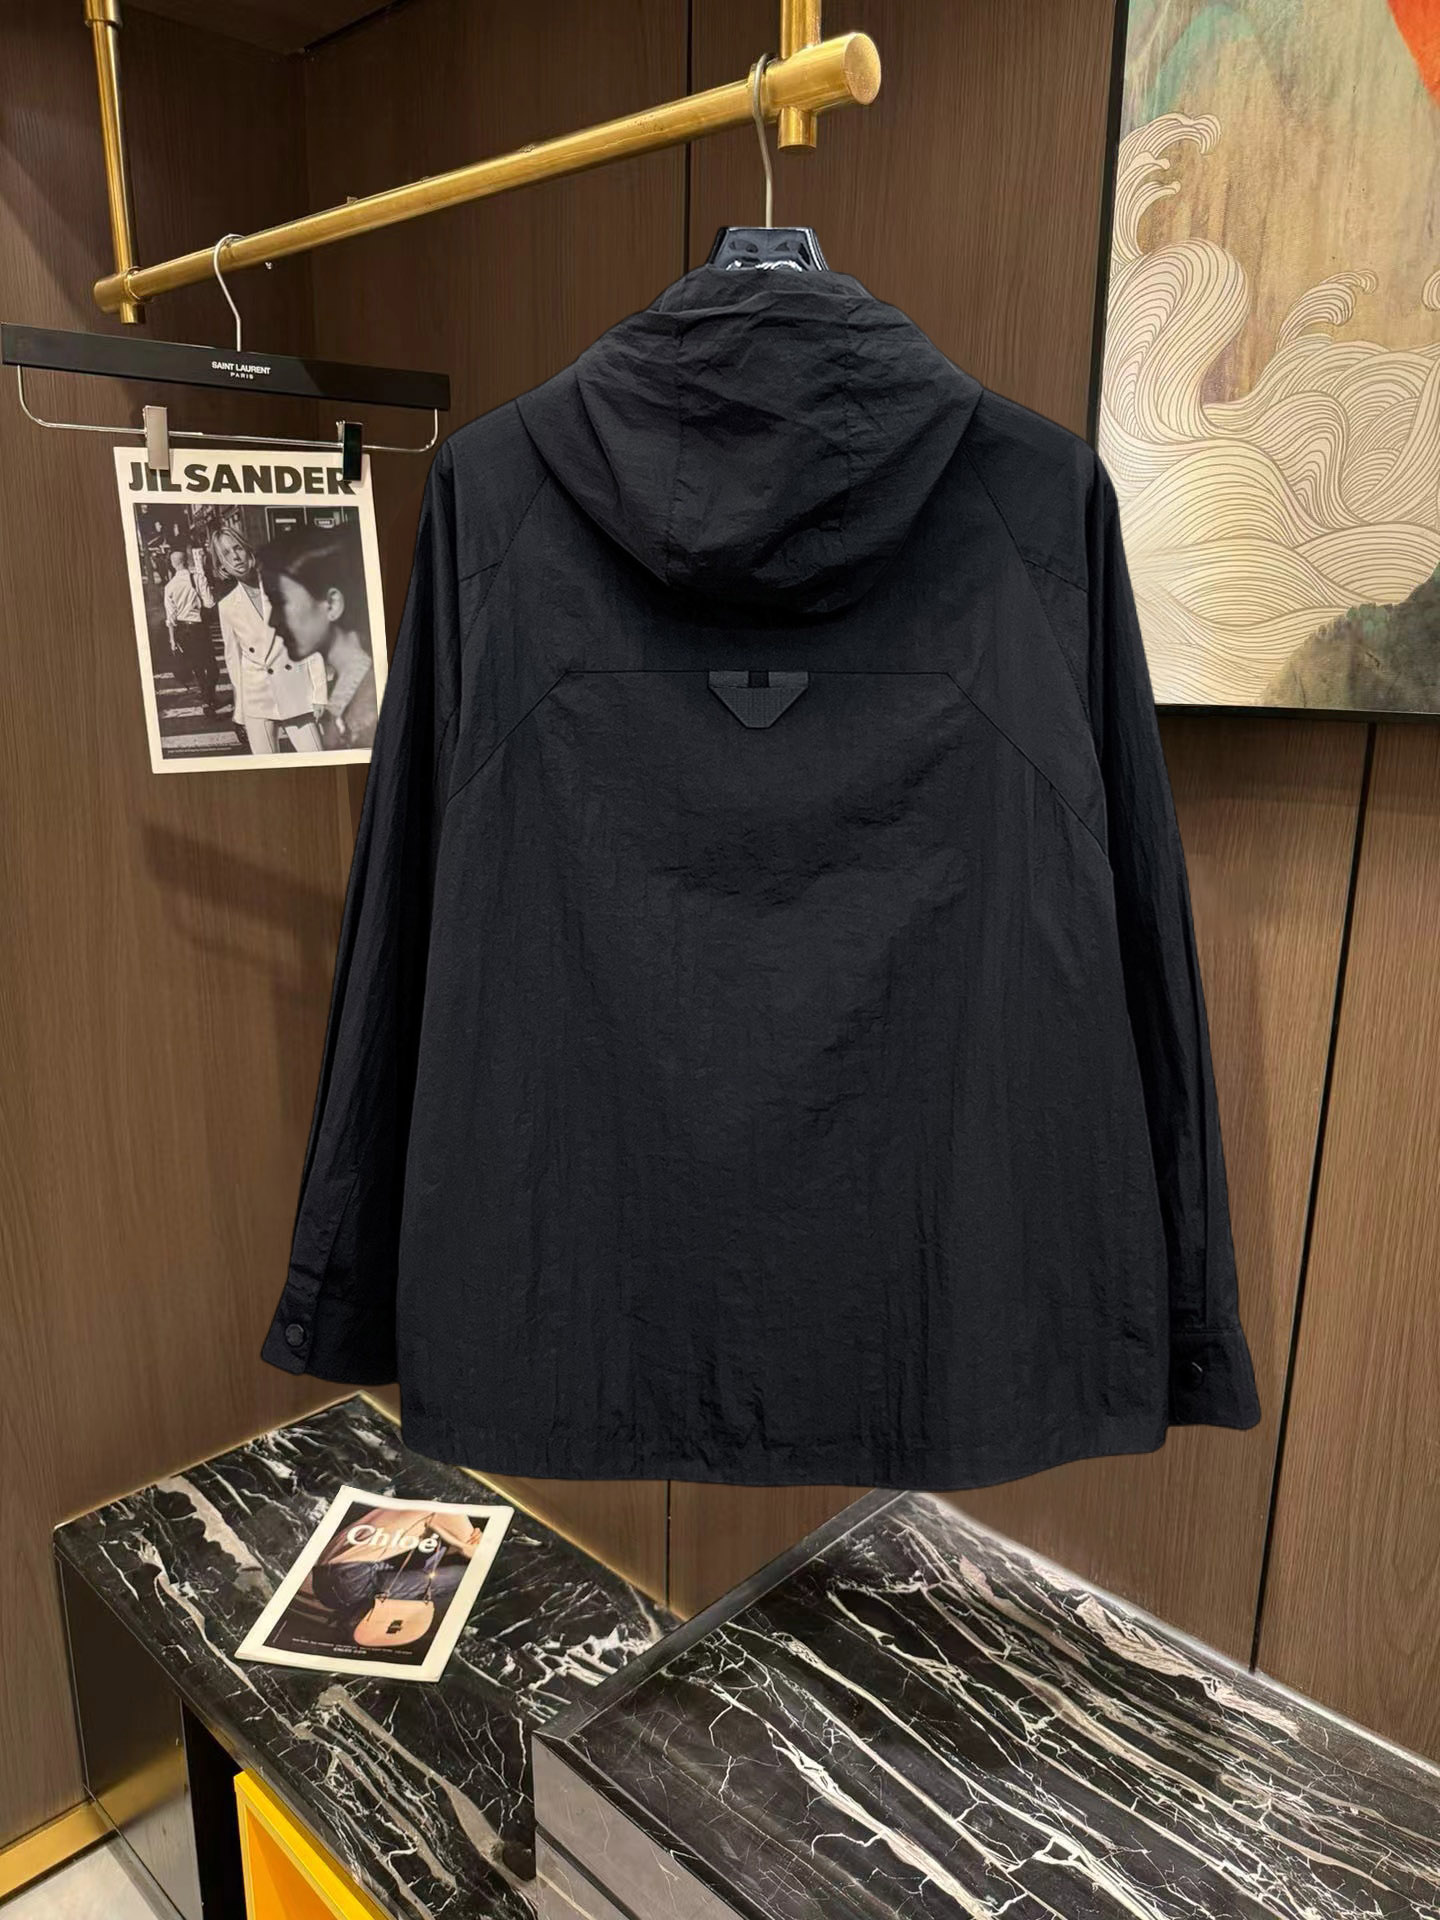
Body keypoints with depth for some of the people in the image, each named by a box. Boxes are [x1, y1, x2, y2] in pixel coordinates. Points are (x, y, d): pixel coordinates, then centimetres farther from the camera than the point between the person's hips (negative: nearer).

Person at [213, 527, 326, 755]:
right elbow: (233, 657, 12)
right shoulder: (227, 605, 6)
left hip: (297, 693, -1)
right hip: (256, 701, 2)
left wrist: (319, 692, -6)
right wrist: (241, 710, 11)